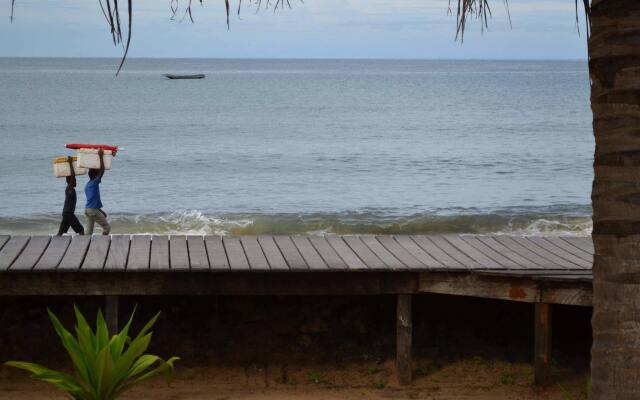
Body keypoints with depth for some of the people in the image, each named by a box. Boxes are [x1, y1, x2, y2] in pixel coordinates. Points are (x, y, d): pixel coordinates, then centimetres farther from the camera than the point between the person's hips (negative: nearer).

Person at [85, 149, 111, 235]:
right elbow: (102, 170, -22)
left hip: (87, 209, 9)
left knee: (89, 231, 8)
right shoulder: (95, 183, -11)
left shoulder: (88, 185, 17)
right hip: (93, 210, -9)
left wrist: (101, 211, 25)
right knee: (107, 227, 2)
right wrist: (101, 156, -17)